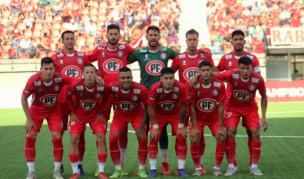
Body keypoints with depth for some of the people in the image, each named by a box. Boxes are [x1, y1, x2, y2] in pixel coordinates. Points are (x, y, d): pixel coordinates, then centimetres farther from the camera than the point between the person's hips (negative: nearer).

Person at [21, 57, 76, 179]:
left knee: (57, 138, -8)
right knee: (30, 138, -8)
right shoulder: (33, 81, -29)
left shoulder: (60, 79, -27)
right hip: (36, 110, 0)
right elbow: (23, 98, -15)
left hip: (54, 111, 1)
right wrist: (29, 119, -13)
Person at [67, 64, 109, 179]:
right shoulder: (75, 85, -28)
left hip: (95, 115, 1)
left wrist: (100, 112, -5)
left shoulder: (103, 86, -24)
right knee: (74, 139, -10)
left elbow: (105, 98, -2)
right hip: (79, 115, -1)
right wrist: (73, 113, -7)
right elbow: (68, 97, -7)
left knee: (101, 138, -10)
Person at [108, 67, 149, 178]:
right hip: (120, 115, 1)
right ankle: (117, 169, 3)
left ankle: (142, 169, 4)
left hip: (137, 115, -1)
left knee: (142, 138, -15)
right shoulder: (113, 87, -28)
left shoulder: (141, 89, -29)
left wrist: (142, 125, -18)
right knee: (113, 139, -13)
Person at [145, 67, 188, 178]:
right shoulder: (155, 88, -32)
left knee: (181, 137, -9)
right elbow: (150, 107, -18)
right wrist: (155, 127, -15)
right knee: (153, 138, -11)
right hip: (159, 114, 0)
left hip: (175, 114, 1)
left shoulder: (181, 87, -31)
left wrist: (181, 126, -11)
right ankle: (153, 169, 0)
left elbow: (183, 107, -17)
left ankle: (181, 169, 2)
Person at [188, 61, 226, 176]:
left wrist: (220, 127, -15)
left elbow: (220, 106, -13)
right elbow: (192, 107, -14)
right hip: (198, 118, -1)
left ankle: (217, 168, 2)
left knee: (222, 138, -15)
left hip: (214, 117, 1)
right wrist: (195, 127, -18)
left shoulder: (219, 85, -19)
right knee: (194, 140, -17)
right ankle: (198, 168, 1)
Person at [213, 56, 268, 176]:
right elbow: (212, 73, -16)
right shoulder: (232, 75, -28)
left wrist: (263, 117, -8)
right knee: (230, 133, -12)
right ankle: (231, 167, 0)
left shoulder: (258, 79, -24)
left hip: (250, 108, 1)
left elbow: (264, 96, -6)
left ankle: (254, 167, 5)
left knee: (256, 133, -9)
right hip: (233, 107, -1)